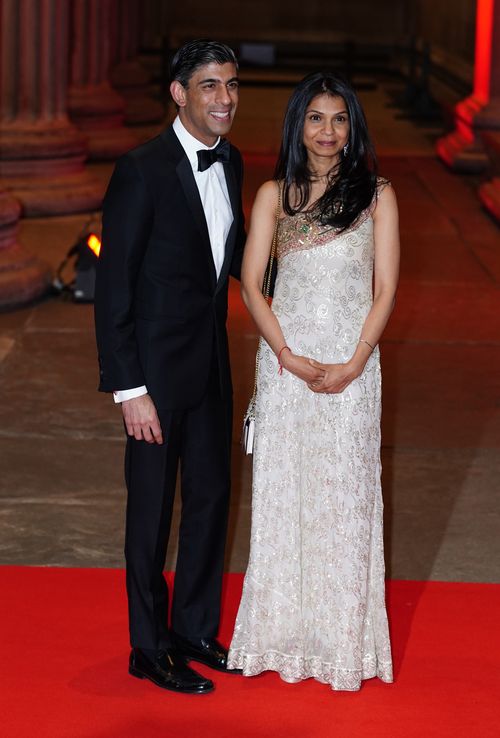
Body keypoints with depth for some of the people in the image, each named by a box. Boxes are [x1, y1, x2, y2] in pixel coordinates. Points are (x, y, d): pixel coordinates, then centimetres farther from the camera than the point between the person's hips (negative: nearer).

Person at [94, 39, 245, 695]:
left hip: (212, 362, 7)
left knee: (211, 499, 16)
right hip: (158, 369, -7)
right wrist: (128, 389, -20)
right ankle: (149, 650, 21)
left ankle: (195, 632, 33)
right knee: (152, 512, 6)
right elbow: (113, 288, -18)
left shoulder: (230, 163, 3)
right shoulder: (142, 171, -19)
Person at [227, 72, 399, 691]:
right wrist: (289, 357, -10)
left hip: (352, 363, -1)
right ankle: (286, 633, 16)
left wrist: (355, 363, -11)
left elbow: (386, 288, 0)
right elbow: (251, 284, 1)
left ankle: (344, 640, 11)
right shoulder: (275, 195, 6)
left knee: (345, 492, 1)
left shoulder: (376, 194, 4)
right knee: (284, 486, 5)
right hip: (286, 356, 1)